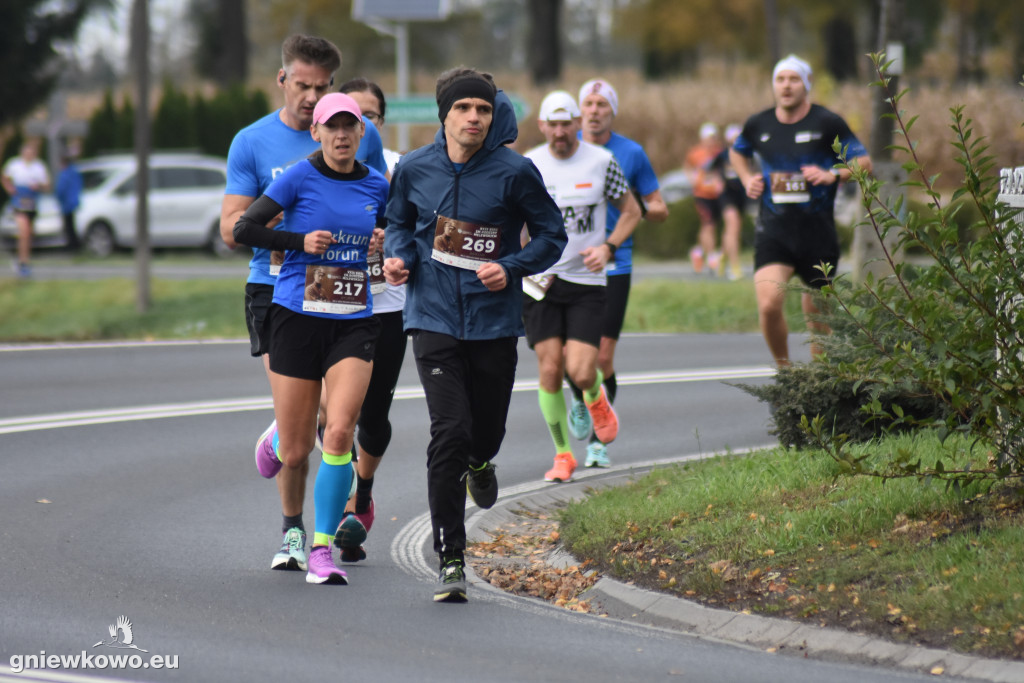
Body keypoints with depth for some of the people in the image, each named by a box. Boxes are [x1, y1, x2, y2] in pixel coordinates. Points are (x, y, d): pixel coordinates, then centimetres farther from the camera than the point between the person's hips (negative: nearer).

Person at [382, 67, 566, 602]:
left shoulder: (514, 172, -5)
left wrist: (511, 269, -13)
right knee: (449, 432, -14)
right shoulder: (413, 170, 1)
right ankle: (450, 561, -9)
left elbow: (551, 235, 4)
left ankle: (479, 463, 52)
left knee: (486, 432, 10)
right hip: (434, 320, 0)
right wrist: (397, 256, -2)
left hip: (495, 322, 0)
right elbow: (400, 222, 19)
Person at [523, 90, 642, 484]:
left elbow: (631, 211, 9)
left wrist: (608, 247, -7)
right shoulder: (528, 166, 0)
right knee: (550, 370, -4)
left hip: (586, 280, -1)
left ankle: (597, 399, 27)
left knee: (581, 372, -11)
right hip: (540, 280, 1)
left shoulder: (601, 162, -2)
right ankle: (562, 455, 11)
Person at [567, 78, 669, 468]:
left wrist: (633, 206, -13)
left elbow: (660, 211, 7)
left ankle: (599, 439, 9)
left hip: (613, 264, -1)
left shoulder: (631, 154, 2)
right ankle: (580, 400, 28)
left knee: (602, 358, -5)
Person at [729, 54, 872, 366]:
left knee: (818, 317, 5)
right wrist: (747, 179, 11)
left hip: (817, 231, -1)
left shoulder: (827, 123, -2)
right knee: (769, 304, -19)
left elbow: (864, 161, 1)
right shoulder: (758, 125, 8)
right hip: (773, 231, 1)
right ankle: (784, 369, 2)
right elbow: (737, 151, 30)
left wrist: (833, 174, -16)